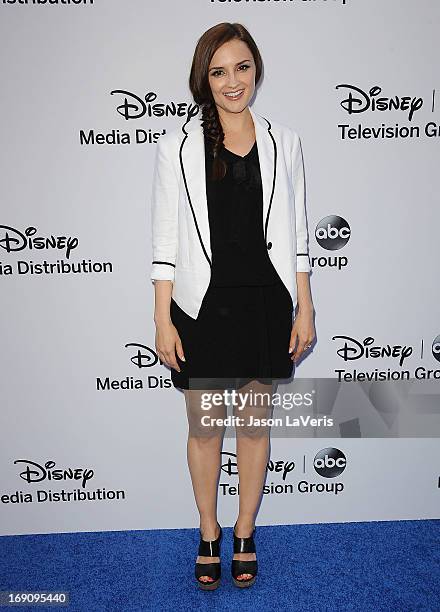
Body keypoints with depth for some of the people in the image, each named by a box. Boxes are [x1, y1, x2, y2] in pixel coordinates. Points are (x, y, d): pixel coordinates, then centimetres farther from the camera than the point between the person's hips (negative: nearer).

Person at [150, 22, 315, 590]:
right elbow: (165, 237, -3)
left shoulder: (282, 140, 4)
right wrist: (163, 320, -6)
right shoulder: (177, 144, -2)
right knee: (204, 427, 13)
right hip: (201, 305, -1)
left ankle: (245, 533, 37)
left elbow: (295, 232, 6)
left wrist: (304, 308, 3)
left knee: (255, 424, 14)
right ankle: (209, 533, 37)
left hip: (264, 302, 2)